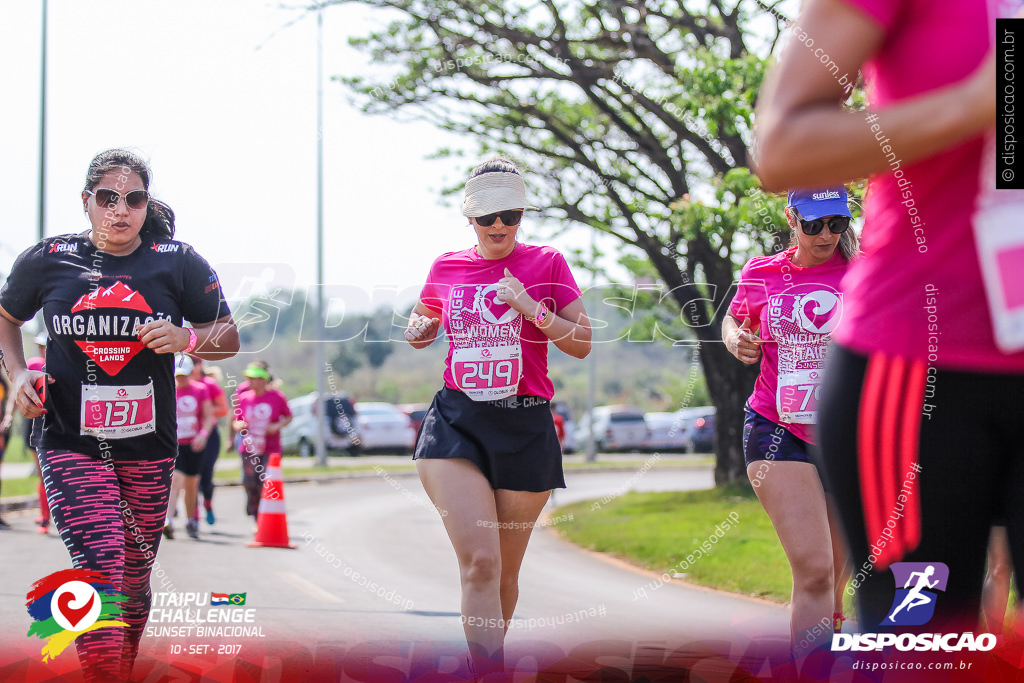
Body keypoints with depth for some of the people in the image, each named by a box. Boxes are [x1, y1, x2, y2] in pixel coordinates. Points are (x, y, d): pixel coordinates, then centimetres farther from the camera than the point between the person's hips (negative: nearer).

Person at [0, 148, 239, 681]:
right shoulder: (47, 259, 1)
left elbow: (228, 338, 7)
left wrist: (187, 339, -14)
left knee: (133, 579, 13)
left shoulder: (178, 263, 0)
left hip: (149, 448, 2)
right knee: (100, 571, -20)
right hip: (71, 444, -2)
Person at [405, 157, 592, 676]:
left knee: (504, 572, 7)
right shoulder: (447, 267, 11)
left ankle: (488, 656, 28)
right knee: (479, 561, -19)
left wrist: (532, 310, -14)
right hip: (456, 420, 0)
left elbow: (583, 344, 1)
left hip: (525, 427, 0)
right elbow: (421, 328, 28)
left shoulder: (546, 264, 4)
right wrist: (418, 329, 4)